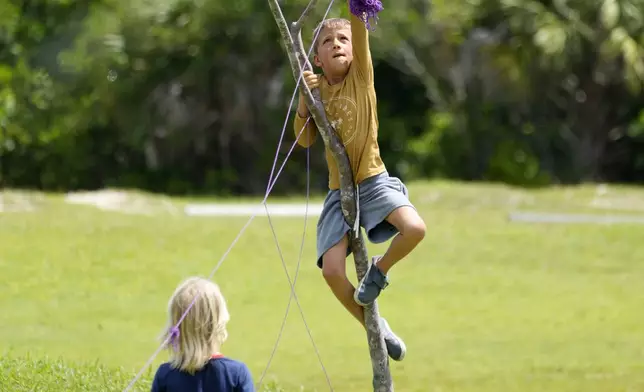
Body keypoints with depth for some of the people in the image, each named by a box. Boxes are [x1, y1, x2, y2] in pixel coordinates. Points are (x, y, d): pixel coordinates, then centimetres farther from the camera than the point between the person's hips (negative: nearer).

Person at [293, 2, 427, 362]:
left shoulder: (361, 76, -2)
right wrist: (304, 100, -13)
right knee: (332, 270, -13)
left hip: (373, 180, -2)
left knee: (414, 228, -29)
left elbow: (361, 35, -19)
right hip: (340, 191, 2)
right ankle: (375, 328, 10)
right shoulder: (318, 87, 5)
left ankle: (380, 270, 3)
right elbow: (305, 140, 0)